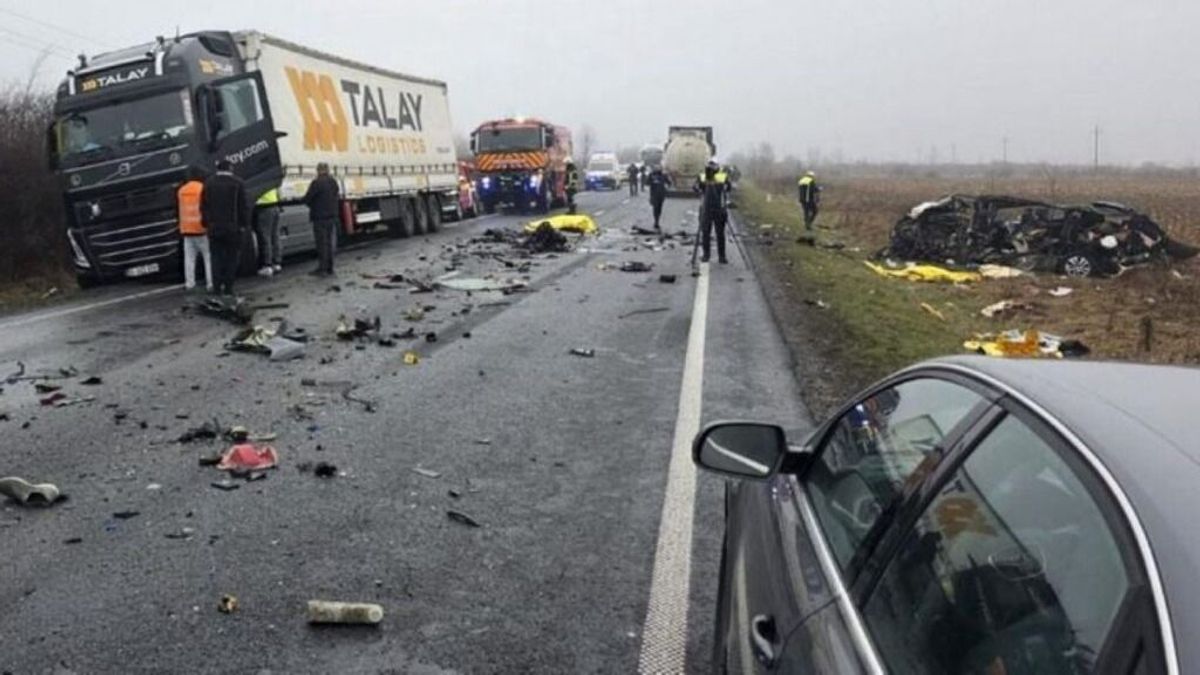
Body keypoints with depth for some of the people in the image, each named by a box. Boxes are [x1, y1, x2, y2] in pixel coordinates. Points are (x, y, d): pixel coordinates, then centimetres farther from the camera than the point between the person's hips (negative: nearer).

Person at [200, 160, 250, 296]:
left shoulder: (209, 183, 4)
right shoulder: (237, 183, -5)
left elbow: (203, 205, 6)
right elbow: (244, 206, -5)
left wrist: (206, 223, 12)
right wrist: (244, 224, 2)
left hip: (214, 227, 2)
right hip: (232, 227, -2)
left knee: (217, 257, 8)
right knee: (231, 257, 4)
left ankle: (218, 286, 5)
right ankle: (228, 288, 2)